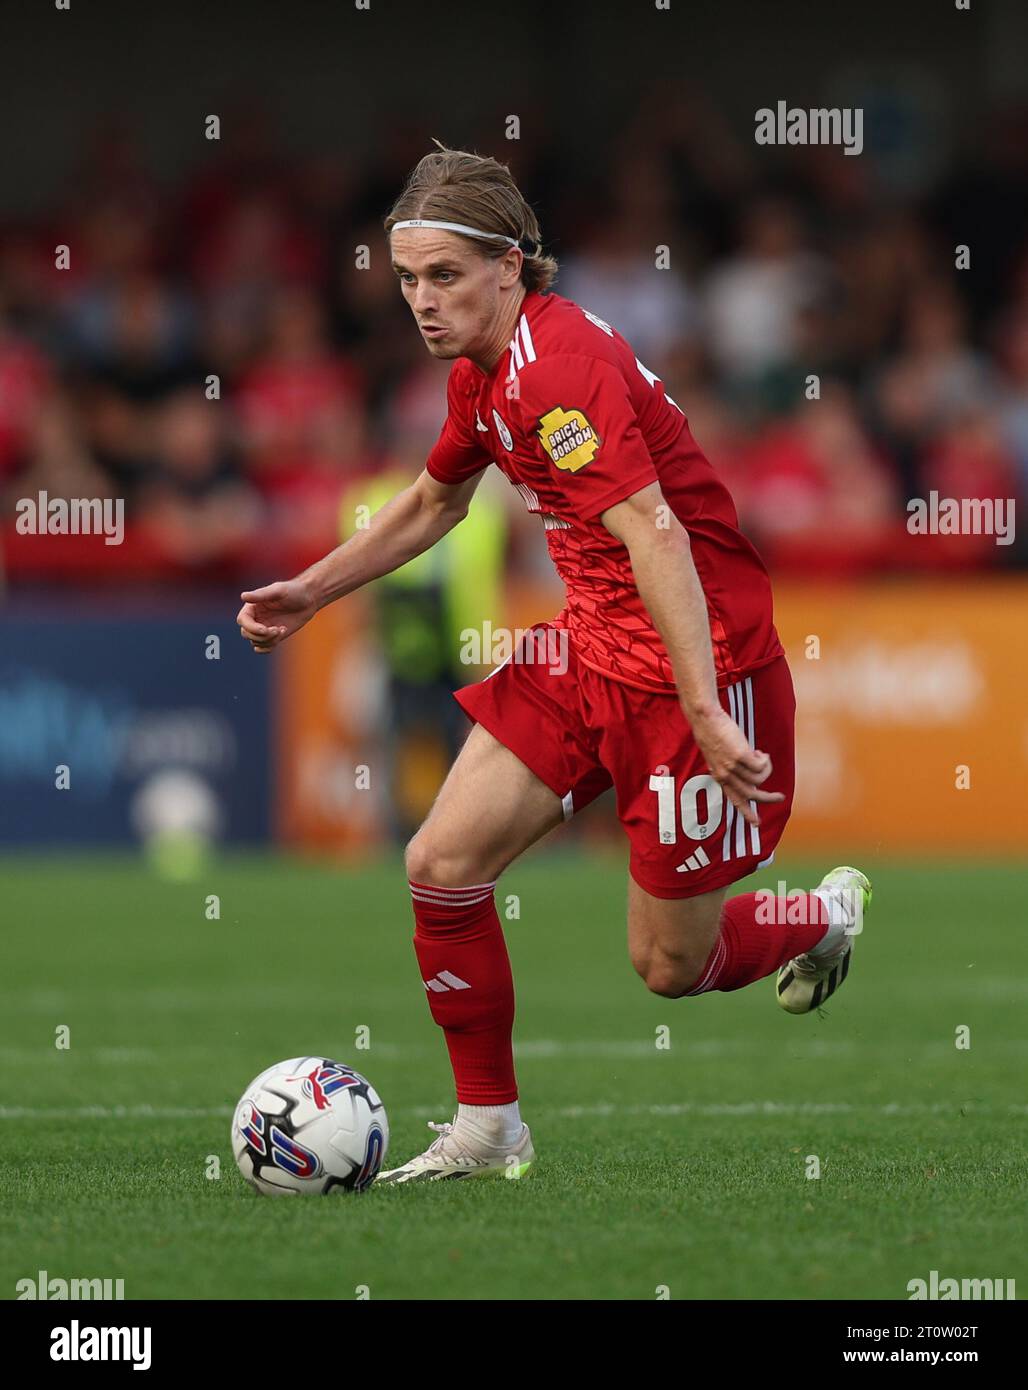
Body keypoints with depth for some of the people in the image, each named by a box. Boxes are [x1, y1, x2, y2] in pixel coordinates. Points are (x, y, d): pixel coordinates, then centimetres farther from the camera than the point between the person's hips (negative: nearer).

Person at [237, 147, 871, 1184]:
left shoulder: (559, 363, -25)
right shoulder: (481, 370, 6)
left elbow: (653, 534, -33)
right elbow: (433, 502, 27)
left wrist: (706, 711, -39)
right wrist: (310, 593, 23)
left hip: (697, 661, -9)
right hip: (589, 650, 9)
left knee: (670, 966, 3)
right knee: (441, 865, -3)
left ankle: (828, 915, 34)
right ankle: (486, 1129, 10)